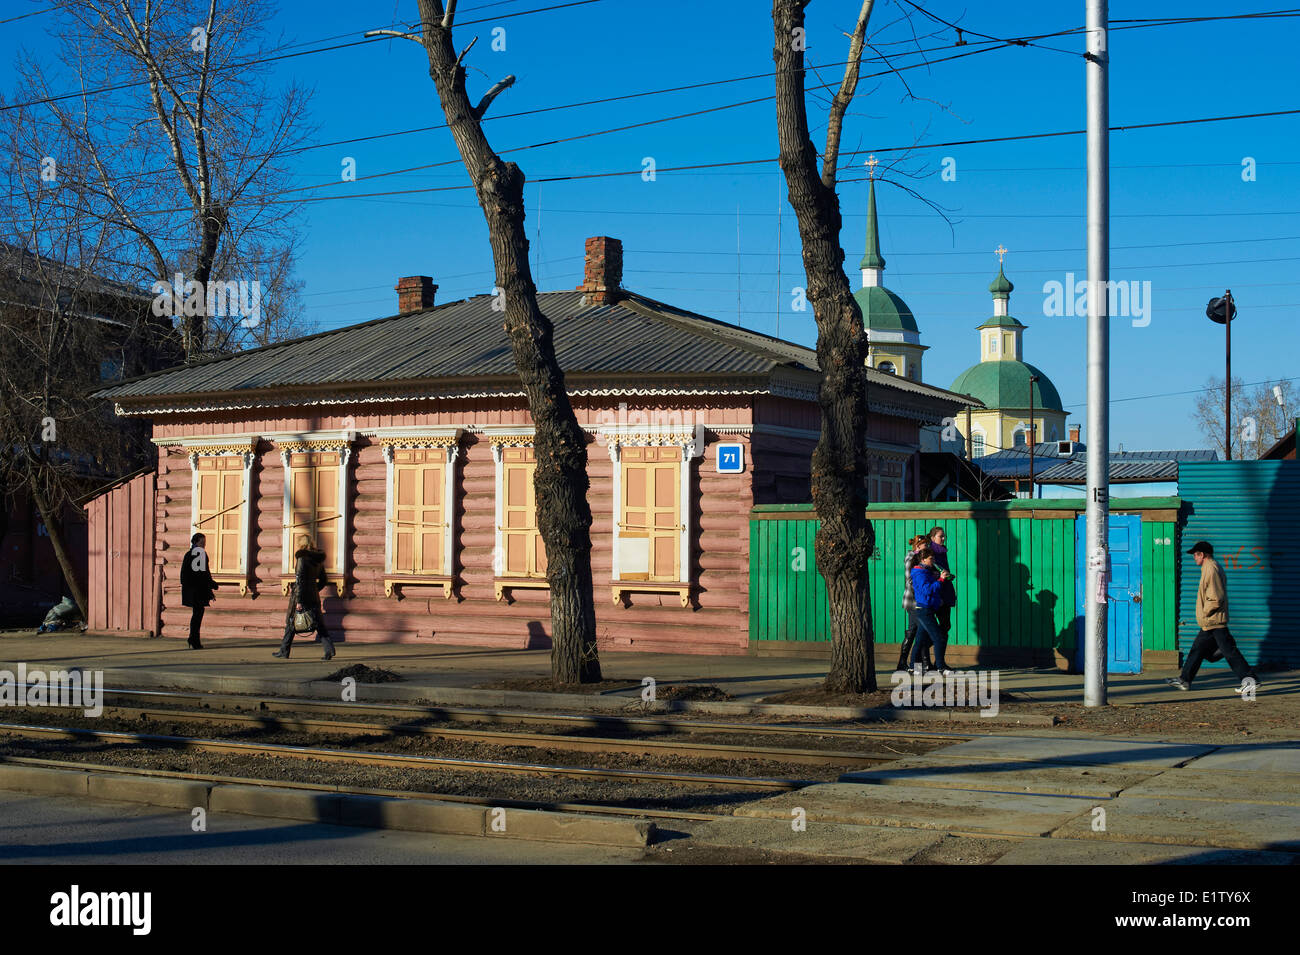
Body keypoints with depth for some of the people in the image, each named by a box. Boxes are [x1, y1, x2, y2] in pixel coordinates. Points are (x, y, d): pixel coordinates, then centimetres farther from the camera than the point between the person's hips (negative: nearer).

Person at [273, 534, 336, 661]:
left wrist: (298, 600, -19)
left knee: (291, 623, 7)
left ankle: (284, 651, 16)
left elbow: (299, 580, -17)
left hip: (302, 594, -6)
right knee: (319, 623, 3)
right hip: (314, 596, 6)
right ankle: (329, 648, -12)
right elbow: (323, 581, 15)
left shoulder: (302, 558, -13)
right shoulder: (318, 560, 9)